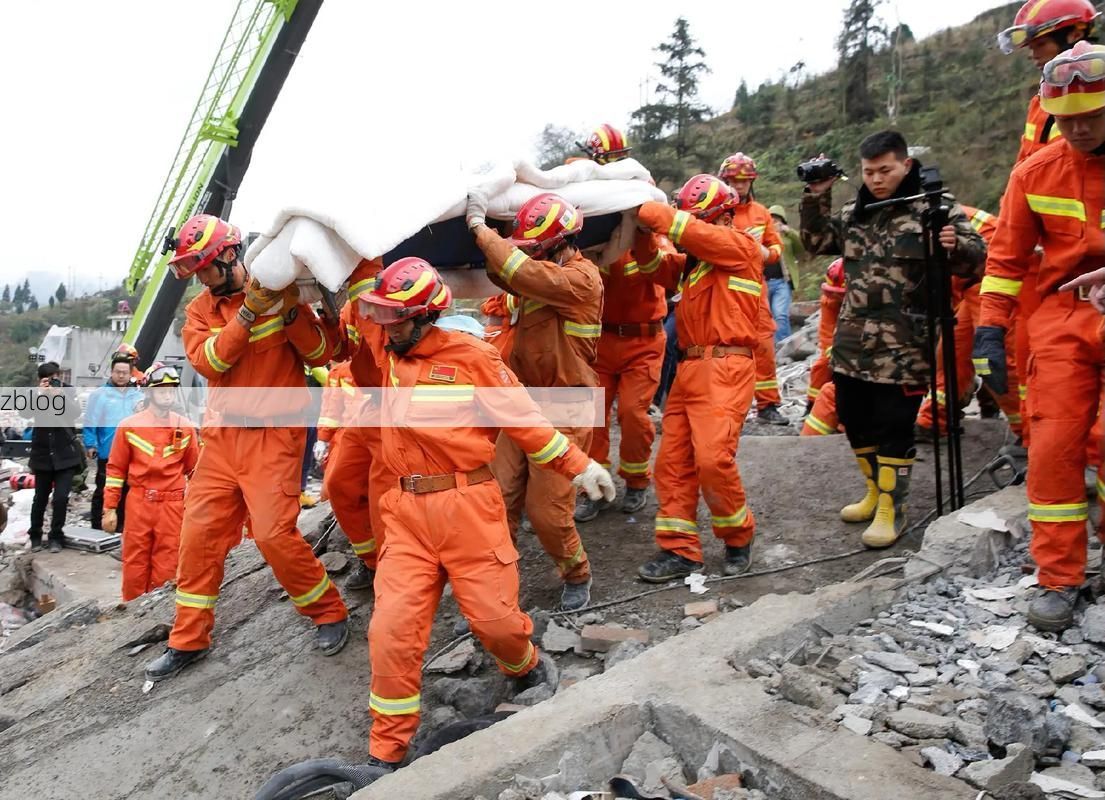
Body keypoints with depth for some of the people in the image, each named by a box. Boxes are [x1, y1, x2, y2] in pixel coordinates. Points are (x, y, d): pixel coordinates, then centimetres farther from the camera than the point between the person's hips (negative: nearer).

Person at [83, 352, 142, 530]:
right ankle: (98, 528, 10)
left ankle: (121, 527, 21)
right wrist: (90, 445, -11)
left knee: (126, 493, 11)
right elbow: (91, 423, -5)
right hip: (107, 454, -3)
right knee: (102, 493, 3)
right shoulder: (100, 394, -2)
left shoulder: (139, 396, 8)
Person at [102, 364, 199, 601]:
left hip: (172, 506, 1)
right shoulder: (129, 426, 1)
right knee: (135, 565, 6)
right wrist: (110, 508, 2)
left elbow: (194, 469, 9)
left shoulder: (186, 427, 4)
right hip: (138, 504, 0)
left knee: (165, 568, 4)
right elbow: (115, 468, 4)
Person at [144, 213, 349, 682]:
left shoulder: (277, 293, -4)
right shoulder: (199, 309, 7)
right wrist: (247, 312, -20)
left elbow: (321, 354, -8)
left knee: (274, 533, -11)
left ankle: (329, 613, 12)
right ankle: (189, 639, 22)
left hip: (274, 435, -5)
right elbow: (207, 361, -12)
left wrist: (291, 311, -21)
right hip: (222, 434, 5)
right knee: (199, 532, 6)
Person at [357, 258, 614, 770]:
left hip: (467, 507, -4)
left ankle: (526, 667, 40)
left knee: (492, 614, 3)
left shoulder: (472, 356, -7)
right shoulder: (391, 355, 9)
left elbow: (523, 417, -1)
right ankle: (386, 752, 15)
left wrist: (577, 465, 0)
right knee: (392, 628, -2)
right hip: (407, 511, 4)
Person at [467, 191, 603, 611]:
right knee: (499, 499, 5)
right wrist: (479, 229, -2)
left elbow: (522, 272, -30)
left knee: (547, 511, 1)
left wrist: (480, 226, -21)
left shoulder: (581, 278, -18)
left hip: (562, 412, -8)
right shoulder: (545, 273, 9)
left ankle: (577, 575, 27)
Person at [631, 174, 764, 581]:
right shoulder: (694, 258, 22)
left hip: (725, 369, -8)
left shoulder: (741, 245, 0)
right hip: (689, 368, 8)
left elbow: (694, 233, -13)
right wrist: (642, 235, -5)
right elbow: (658, 268, 12)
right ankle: (680, 549, 10)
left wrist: (642, 209, -10)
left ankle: (738, 536, 8)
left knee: (713, 458, -15)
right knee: (672, 460, 3)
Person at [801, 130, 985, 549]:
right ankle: (877, 491, 33)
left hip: (904, 345, -6)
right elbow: (817, 242, 17)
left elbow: (975, 258, -7)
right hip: (853, 341, 6)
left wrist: (957, 246, -30)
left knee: (894, 427, -2)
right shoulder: (856, 211, 12)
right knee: (854, 418, 14)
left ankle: (892, 509, 14)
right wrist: (816, 197, 5)